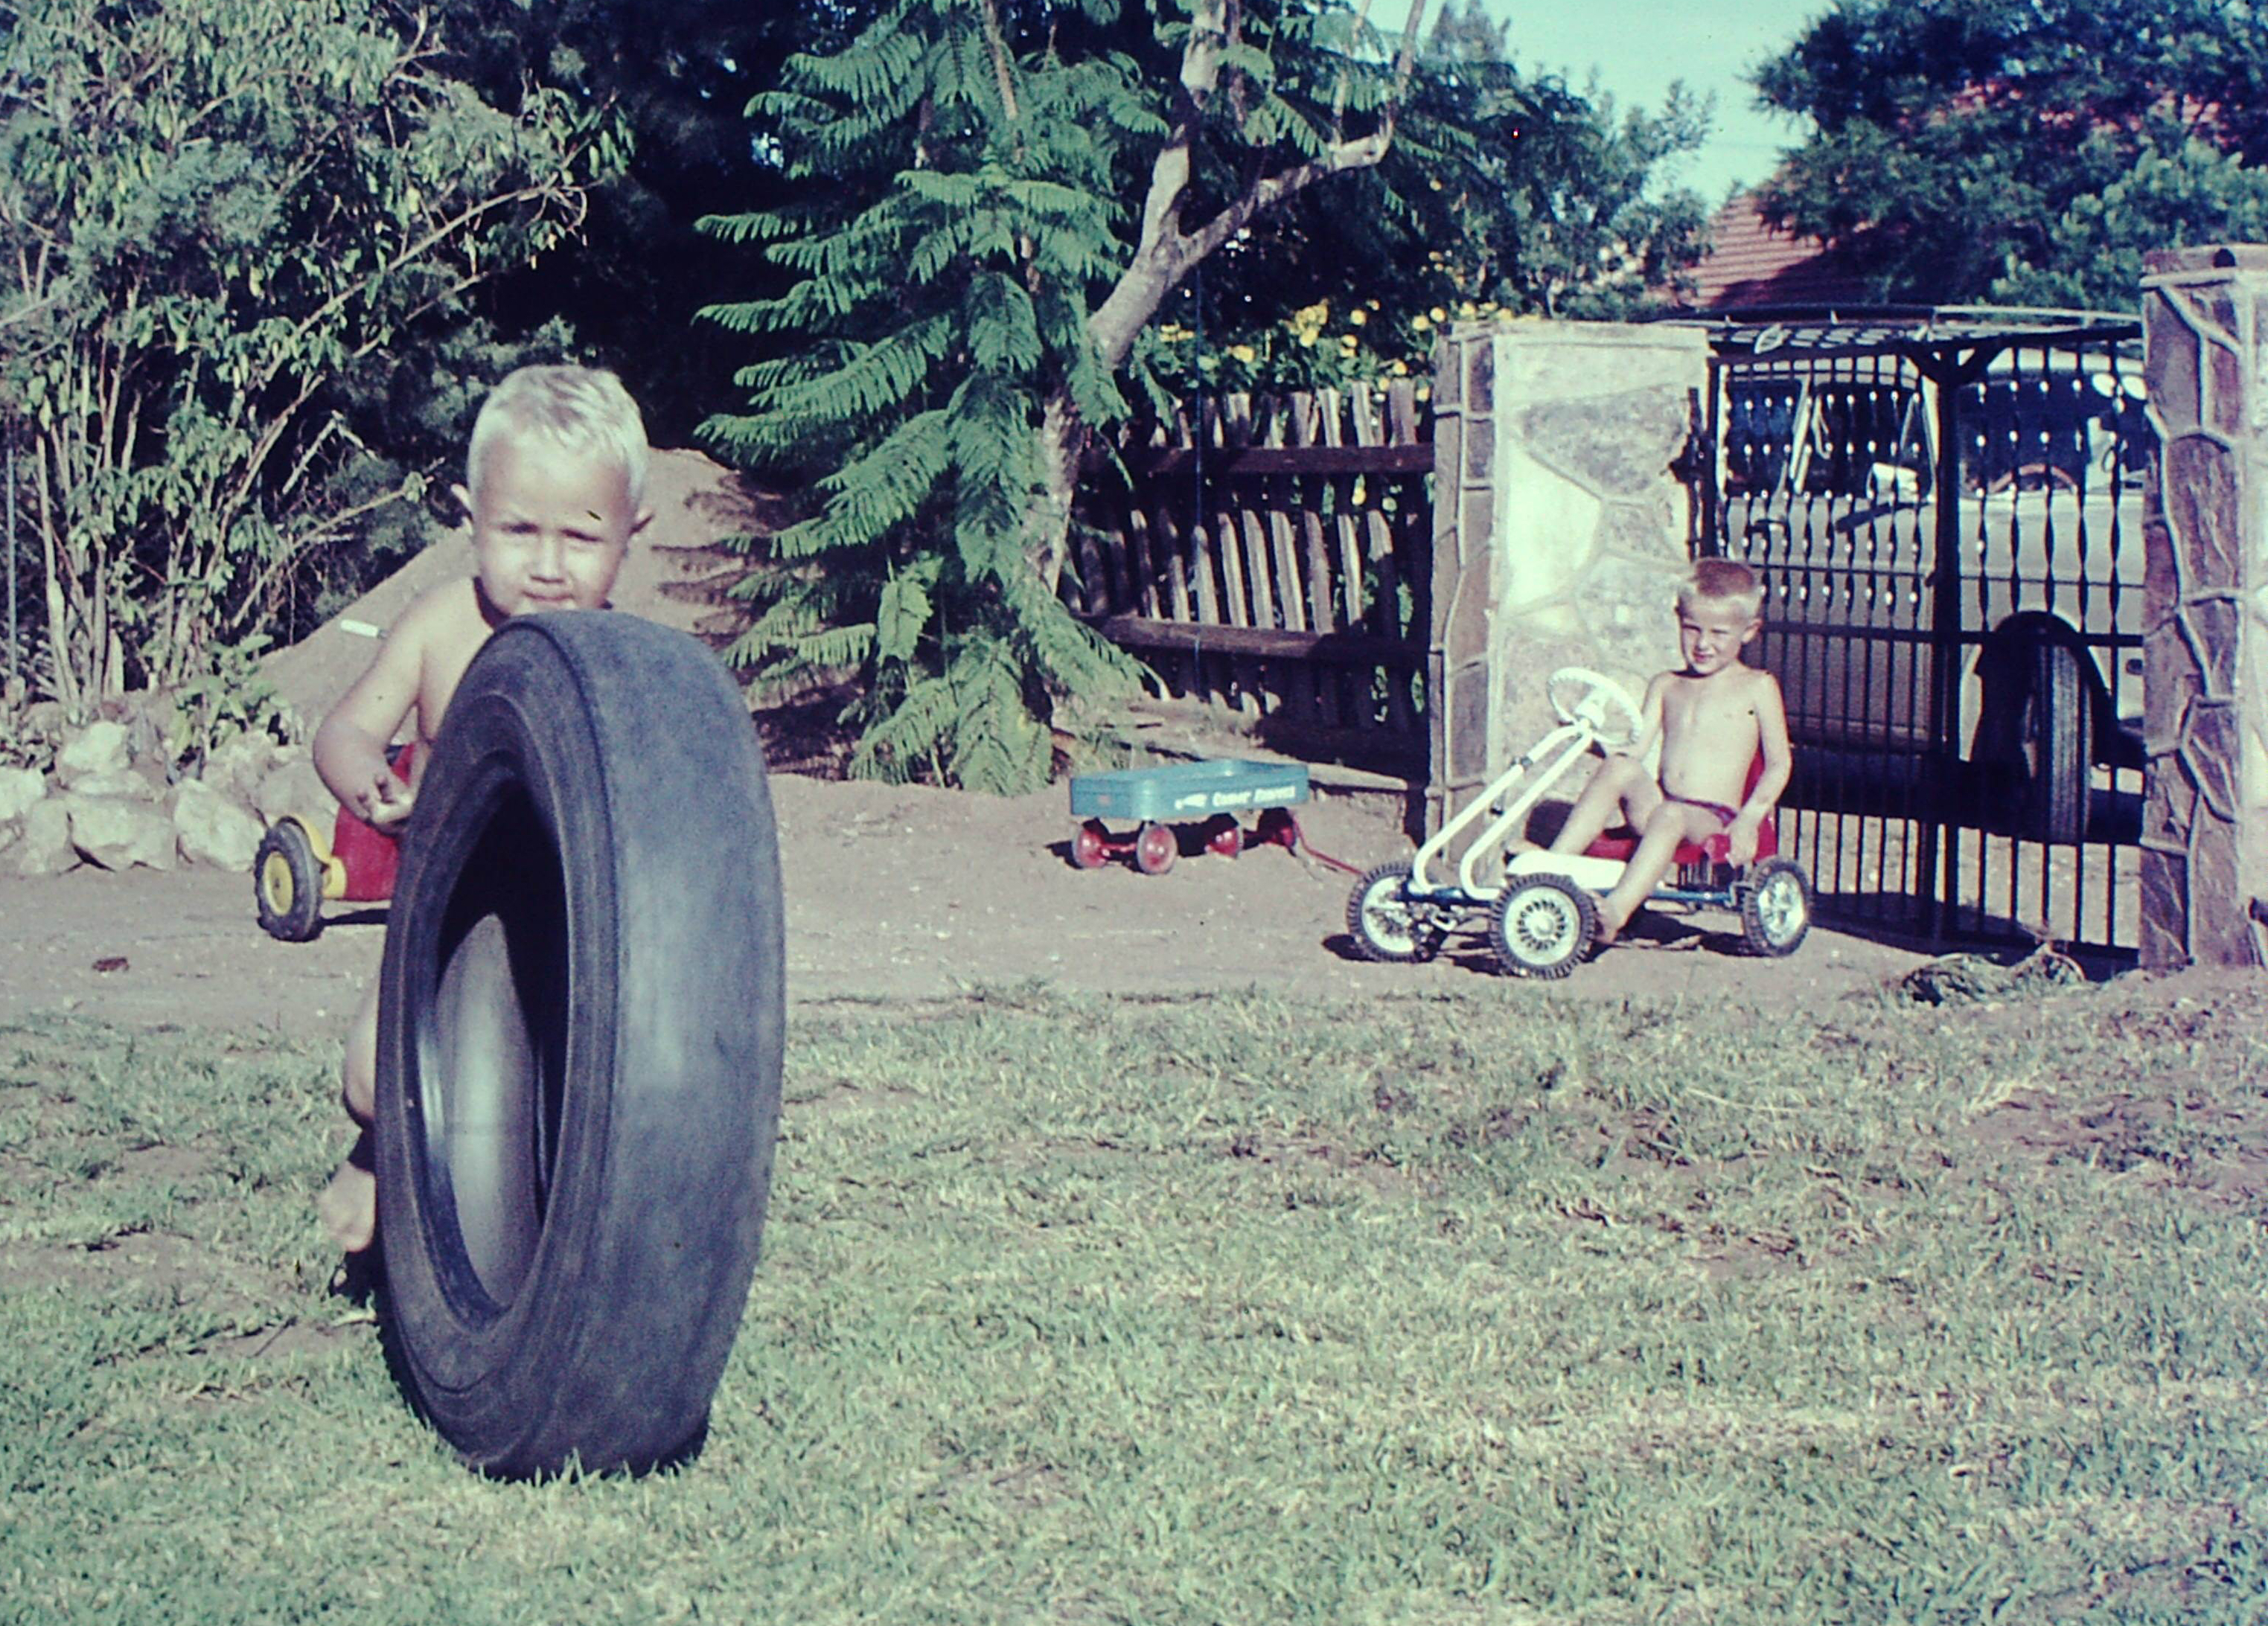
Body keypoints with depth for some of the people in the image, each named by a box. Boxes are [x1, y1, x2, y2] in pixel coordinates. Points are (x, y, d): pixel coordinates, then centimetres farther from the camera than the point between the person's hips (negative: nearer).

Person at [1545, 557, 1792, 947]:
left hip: (1710, 819, -4)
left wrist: (1749, 818, -7)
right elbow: (1636, 750, 14)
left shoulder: (1757, 688, 10)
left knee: (1669, 817, -39)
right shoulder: (1666, 687, 21)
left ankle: (1617, 911, -56)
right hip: (1655, 803, 4)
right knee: (1618, 768, -27)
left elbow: (1779, 763, 7)